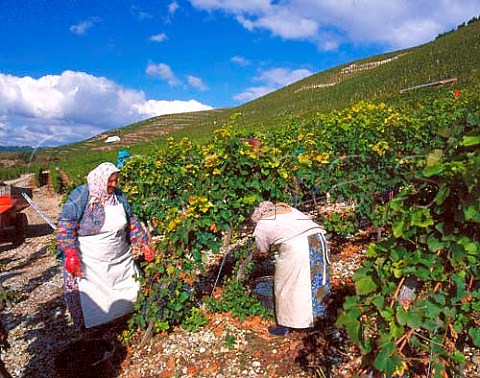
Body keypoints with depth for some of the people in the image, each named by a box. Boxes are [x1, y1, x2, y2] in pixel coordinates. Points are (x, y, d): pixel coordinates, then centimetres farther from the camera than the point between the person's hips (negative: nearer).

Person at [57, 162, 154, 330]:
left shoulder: (118, 195, 4)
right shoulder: (81, 195, -13)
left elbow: (132, 221, 12)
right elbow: (65, 224, -17)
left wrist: (144, 243, 5)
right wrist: (70, 255, -26)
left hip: (121, 260, 6)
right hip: (88, 264, -5)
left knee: (131, 291, 14)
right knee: (87, 298, 1)